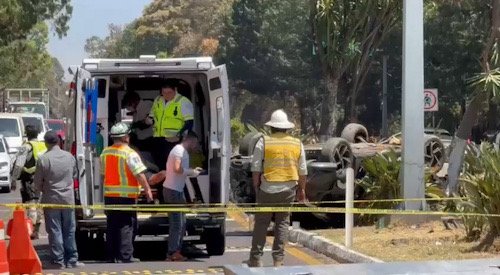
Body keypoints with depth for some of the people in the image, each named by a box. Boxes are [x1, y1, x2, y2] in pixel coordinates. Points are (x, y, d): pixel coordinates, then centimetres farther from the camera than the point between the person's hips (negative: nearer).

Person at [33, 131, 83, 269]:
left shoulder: (43, 159, -13)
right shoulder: (69, 157, -1)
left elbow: (37, 183, -6)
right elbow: (75, 175, 13)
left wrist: (40, 190, 14)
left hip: (51, 199, -3)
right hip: (68, 199, 3)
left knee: (55, 231, 3)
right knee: (69, 231, 11)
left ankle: (59, 260, 3)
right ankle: (71, 260, 14)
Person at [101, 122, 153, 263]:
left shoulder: (105, 153, 9)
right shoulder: (129, 154, -12)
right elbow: (140, 174, -15)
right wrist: (147, 190, -8)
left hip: (109, 195, 6)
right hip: (126, 195, -6)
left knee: (112, 225, 11)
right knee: (126, 226, -2)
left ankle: (112, 255, 13)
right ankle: (125, 256, -5)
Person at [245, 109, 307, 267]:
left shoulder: (263, 142, -5)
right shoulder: (297, 144, 4)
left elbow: (256, 169, -5)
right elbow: (302, 171, 8)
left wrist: (256, 188, 5)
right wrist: (302, 190, 19)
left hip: (268, 189, -2)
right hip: (288, 190, 2)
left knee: (261, 222, 6)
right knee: (282, 223, 9)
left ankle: (256, 259, 8)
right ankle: (278, 259, 7)